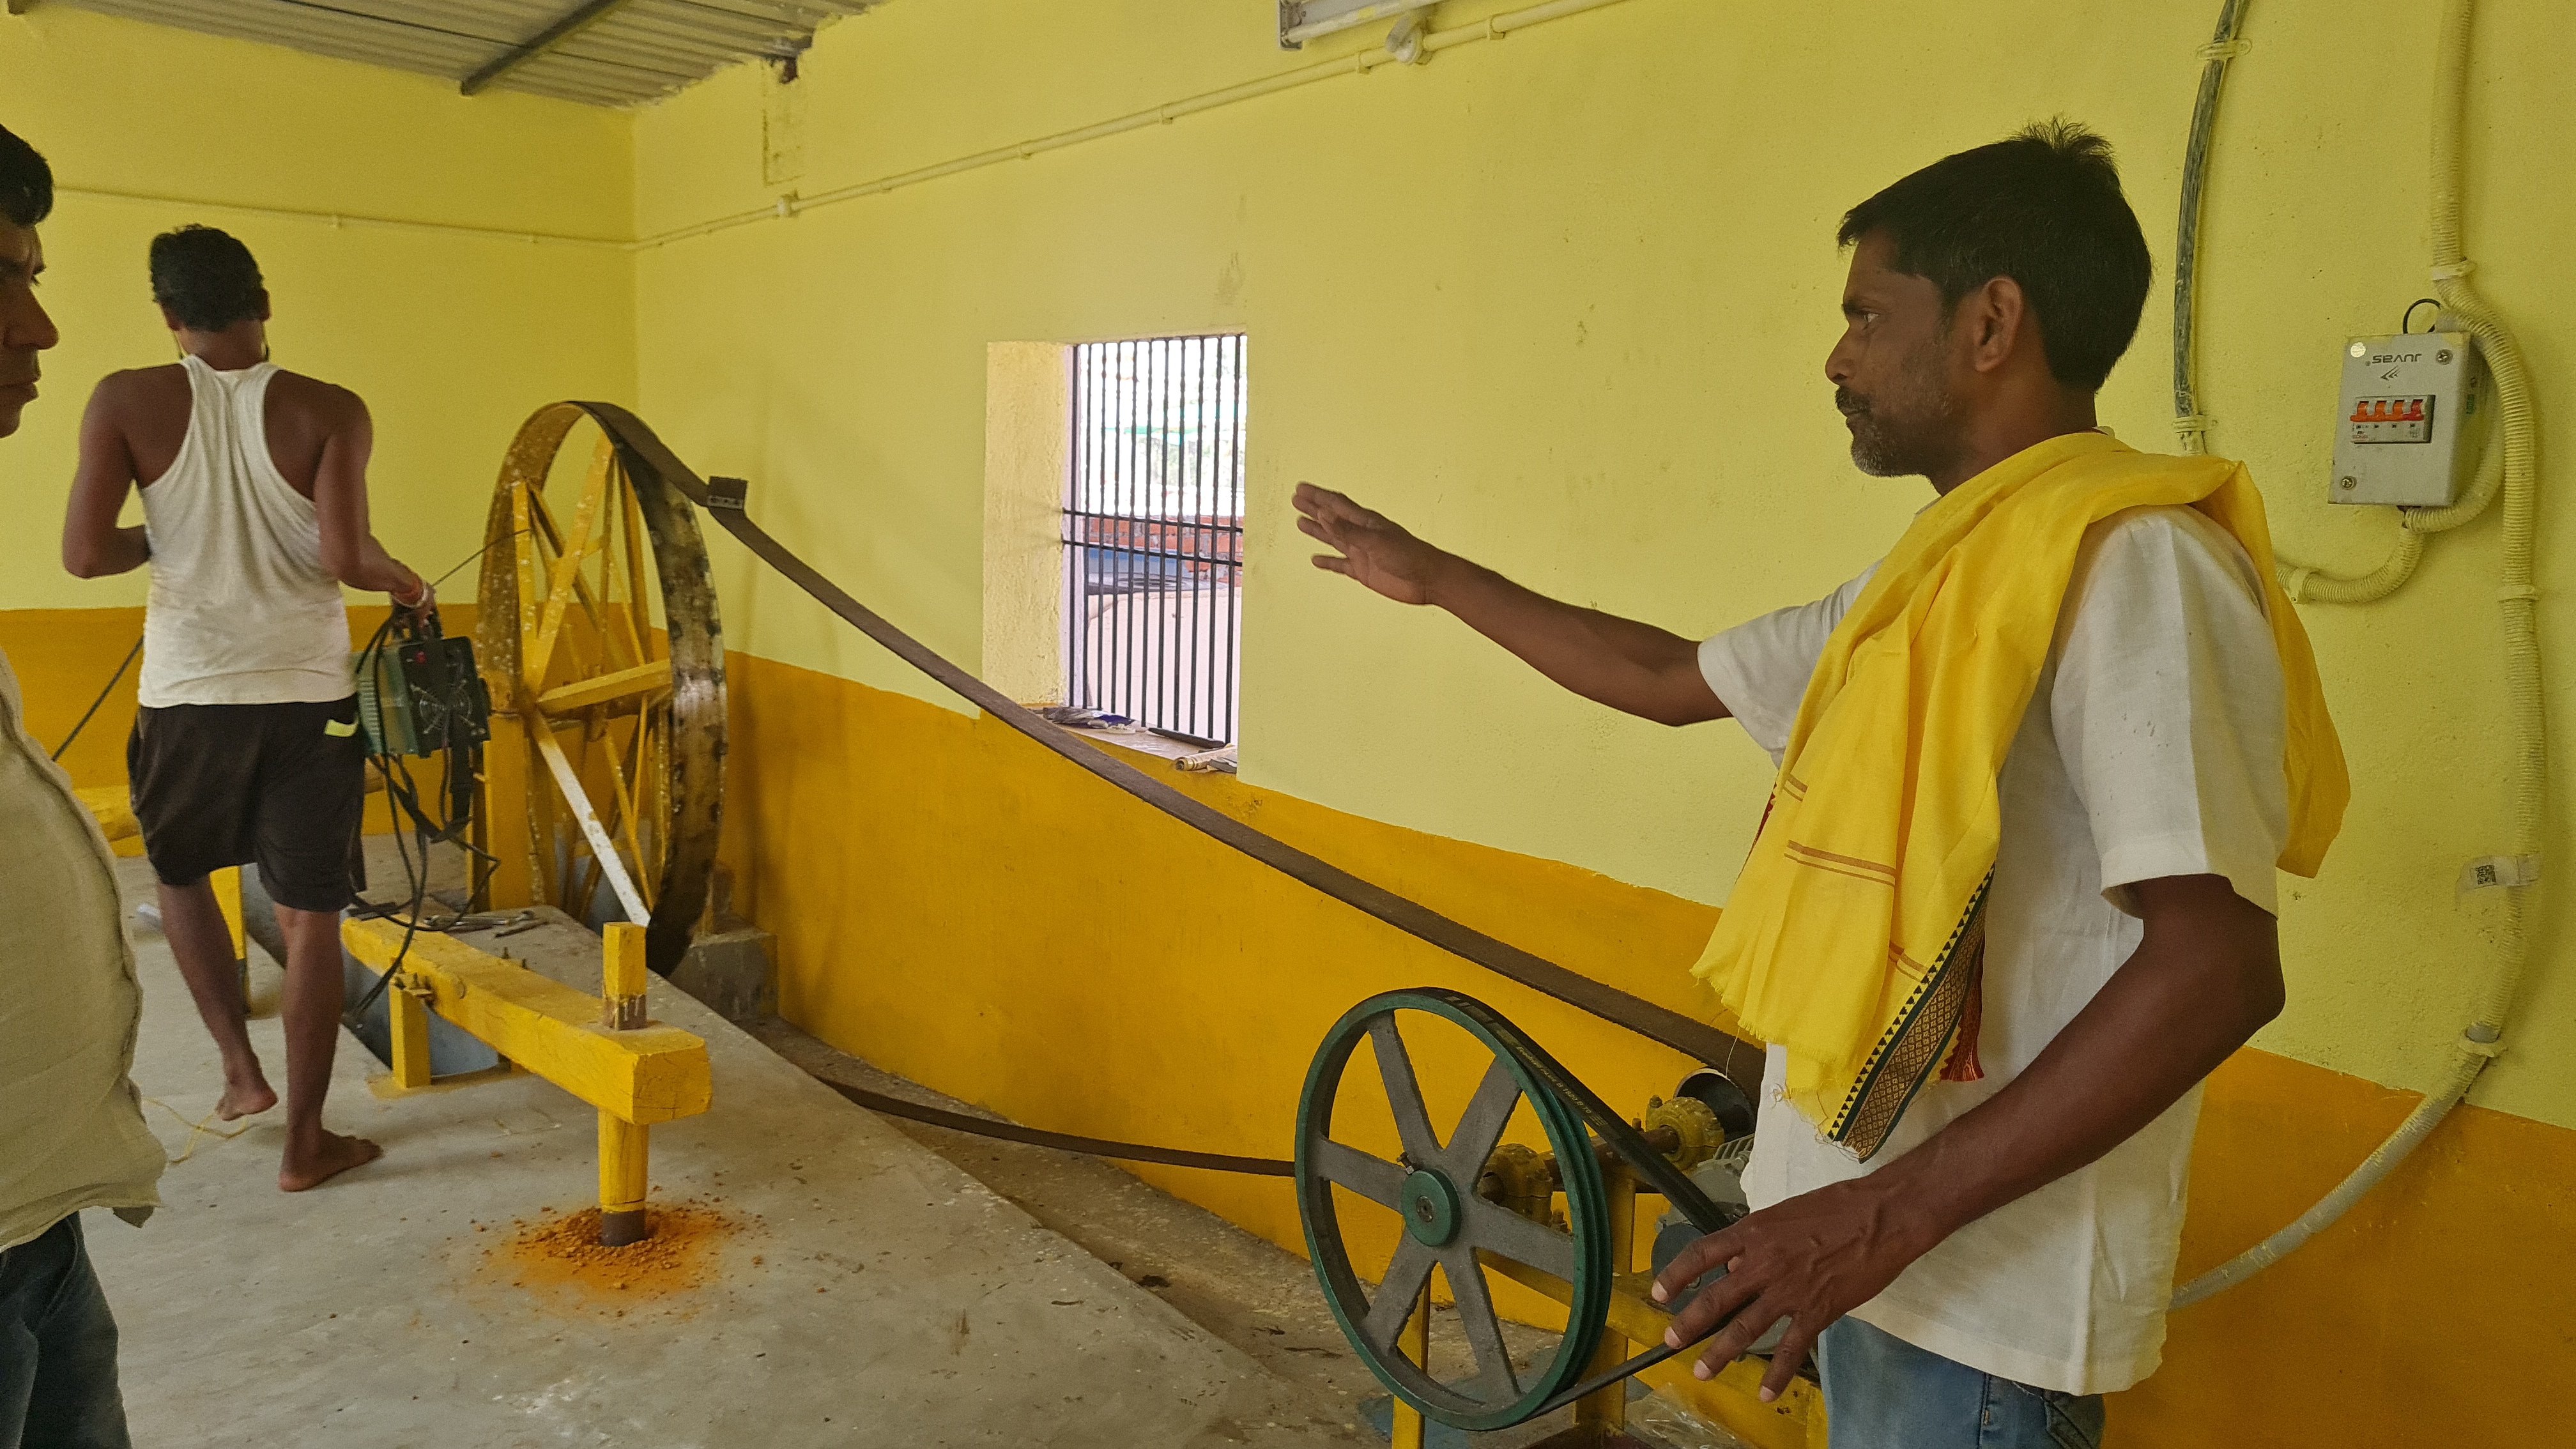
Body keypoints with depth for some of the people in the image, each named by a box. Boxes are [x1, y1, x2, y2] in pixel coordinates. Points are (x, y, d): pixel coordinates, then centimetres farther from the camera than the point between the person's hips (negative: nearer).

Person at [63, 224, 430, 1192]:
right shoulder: (329, 412, -7)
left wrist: (161, 540, 12)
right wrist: (406, 584, 3)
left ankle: (240, 1068, 25)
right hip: (311, 695, -1)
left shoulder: (127, 402, -4)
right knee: (309, 915, 5)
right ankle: (304, 1142, 13)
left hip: (188, 694, 1)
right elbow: (346, 557, -17)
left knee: (178, 871, 28)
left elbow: (84, 554, -8)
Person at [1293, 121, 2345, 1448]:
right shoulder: (1939, 576, 11)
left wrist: (1894, 1213, -25)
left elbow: (2217, 965, -26)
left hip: (1987, 1300, -8)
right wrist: (1432, 576, 25)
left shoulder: (2131, 564, -18)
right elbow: (1671, 678, 20)